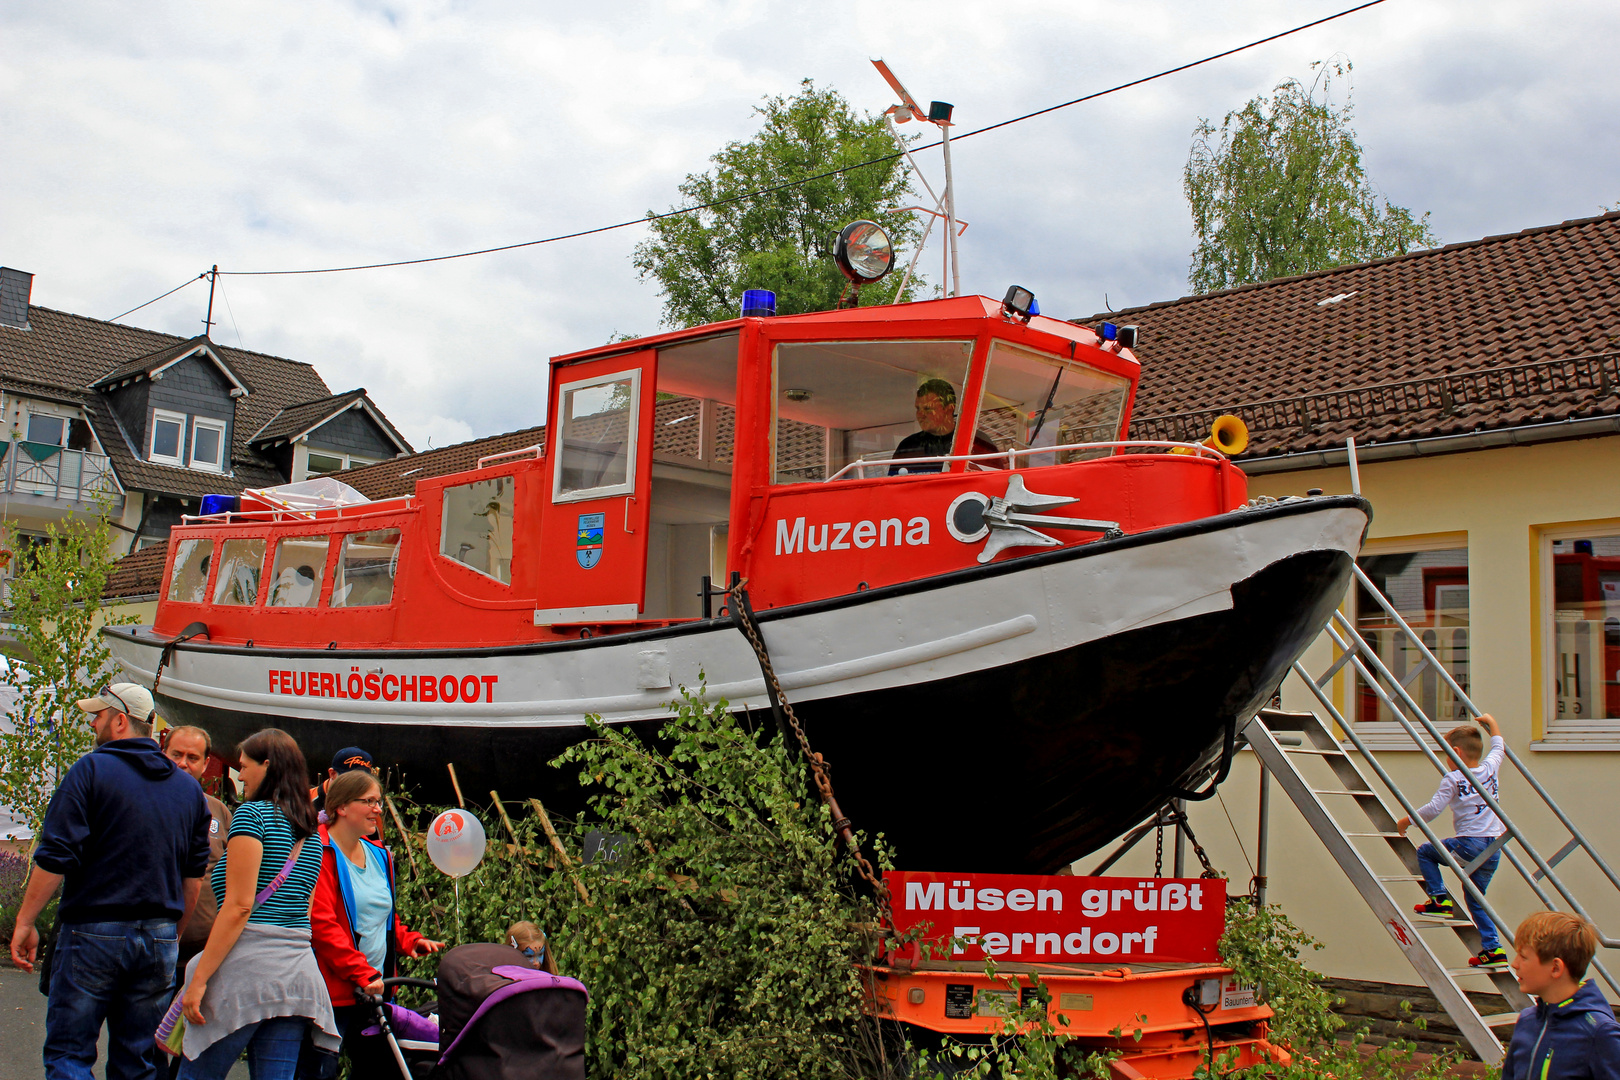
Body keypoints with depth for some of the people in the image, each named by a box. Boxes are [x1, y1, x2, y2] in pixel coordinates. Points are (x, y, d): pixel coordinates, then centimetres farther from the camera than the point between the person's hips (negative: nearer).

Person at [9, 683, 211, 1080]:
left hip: (94, 932, -5)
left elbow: (54, 857, -11)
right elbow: (194, 875, 13)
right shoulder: (189, 787, 10)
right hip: (160, 939, 5)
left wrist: (24, 922, -4)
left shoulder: (92, 769, -6)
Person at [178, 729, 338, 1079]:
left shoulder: (252, 813, -6)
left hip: (249, 968, -7)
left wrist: (198, 979, -13)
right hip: (299, 970, 7)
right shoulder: (312, 833, 16)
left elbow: (239, 906, -14)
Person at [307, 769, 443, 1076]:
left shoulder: (379, 855, 15)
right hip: (332, 992, -7)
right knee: (320, 1071, -4)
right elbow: (321, 924, -19)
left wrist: (409, 941, 6)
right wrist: (362, 973, -23)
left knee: (380, 1067, 8)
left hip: (373, 993, 8)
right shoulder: (321, 854, -10)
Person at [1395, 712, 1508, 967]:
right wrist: (1491, 722, 41)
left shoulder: (1453, 779, -7)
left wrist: (1407, 821, 1)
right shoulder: (1489, 769, 9)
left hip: (1469, 844, -6)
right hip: (1493, 850, 6)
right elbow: (1498, 747, 30)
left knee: (1425, 852, 15)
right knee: (1476, 899, 16)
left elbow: (1433, 808, -11)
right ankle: (1493, 949, 10)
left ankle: (1440, 899, 5)